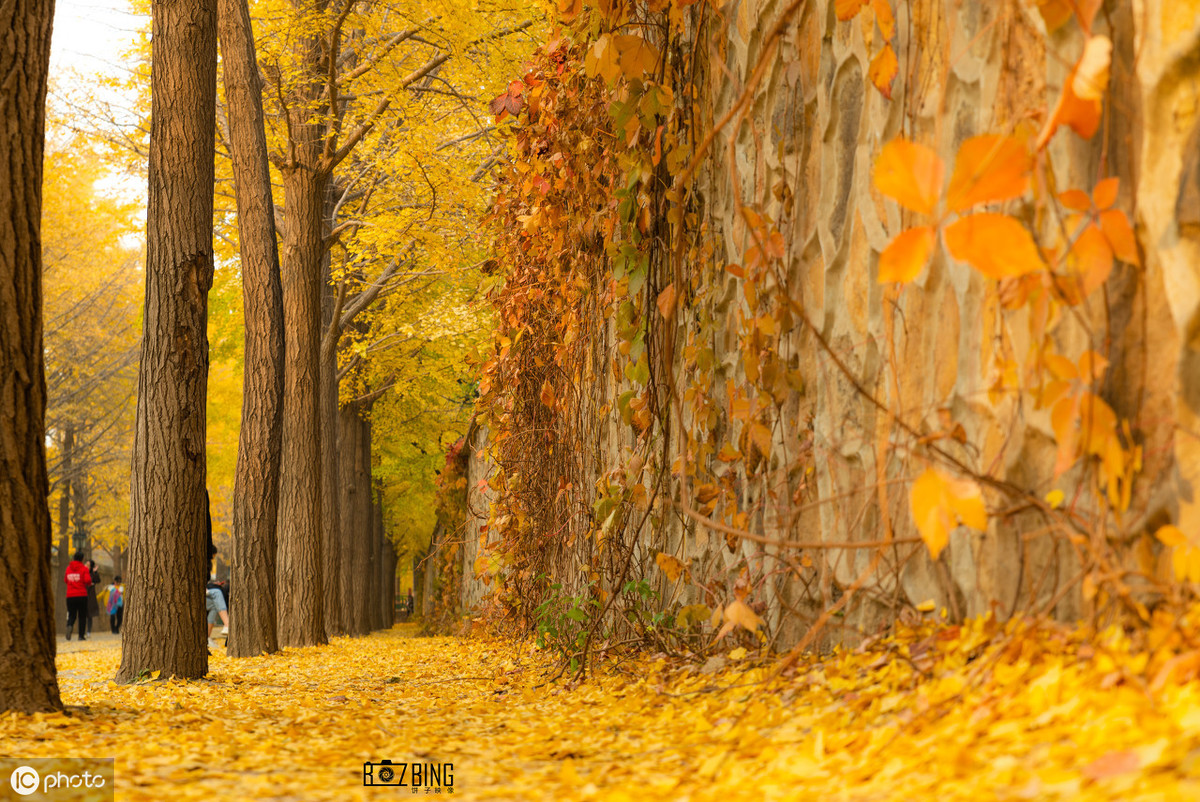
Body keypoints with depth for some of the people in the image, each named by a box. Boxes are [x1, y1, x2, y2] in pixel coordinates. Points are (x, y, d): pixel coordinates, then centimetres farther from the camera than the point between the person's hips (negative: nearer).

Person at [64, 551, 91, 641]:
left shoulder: (68, 568, 9)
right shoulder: (84, 568, -4)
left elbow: (65, 580, 18)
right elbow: (87, 580, -14)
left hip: (70, 596, 3)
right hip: (82, 595, -3)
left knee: (71, 615, 7)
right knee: (82, 616, 6)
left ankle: (69, 625, -25)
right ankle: (81, 635, 3)